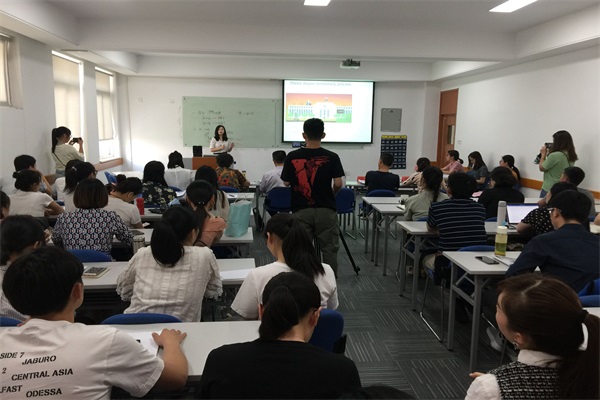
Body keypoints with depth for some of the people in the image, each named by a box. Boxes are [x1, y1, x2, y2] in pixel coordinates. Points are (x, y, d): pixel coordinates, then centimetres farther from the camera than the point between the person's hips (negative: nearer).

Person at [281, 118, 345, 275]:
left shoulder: (292, 157, -3)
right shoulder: (332, 157, -5)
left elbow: (286, 183, 2)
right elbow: (338, 184, -7)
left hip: (301, 210, 1)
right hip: (325, 210, -1)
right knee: (329, 250, 7)